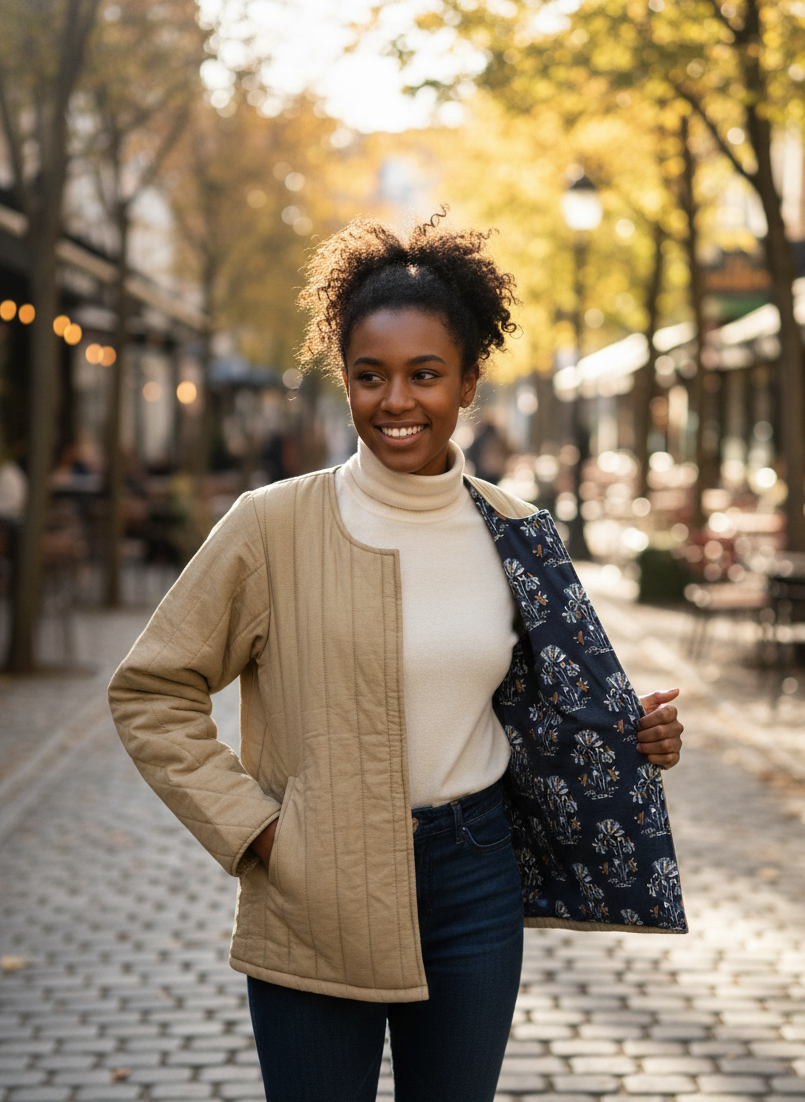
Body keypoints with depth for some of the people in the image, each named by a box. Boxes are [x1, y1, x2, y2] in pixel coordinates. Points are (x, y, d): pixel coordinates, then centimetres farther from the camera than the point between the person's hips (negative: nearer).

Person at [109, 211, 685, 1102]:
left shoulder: (515, 534, 3)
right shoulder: (275, 526, -9)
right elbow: (149, 693, -4)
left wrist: (631, 738, -1)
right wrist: (251, 825, -10)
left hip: (476, 887, 4)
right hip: (315, 903, -3)